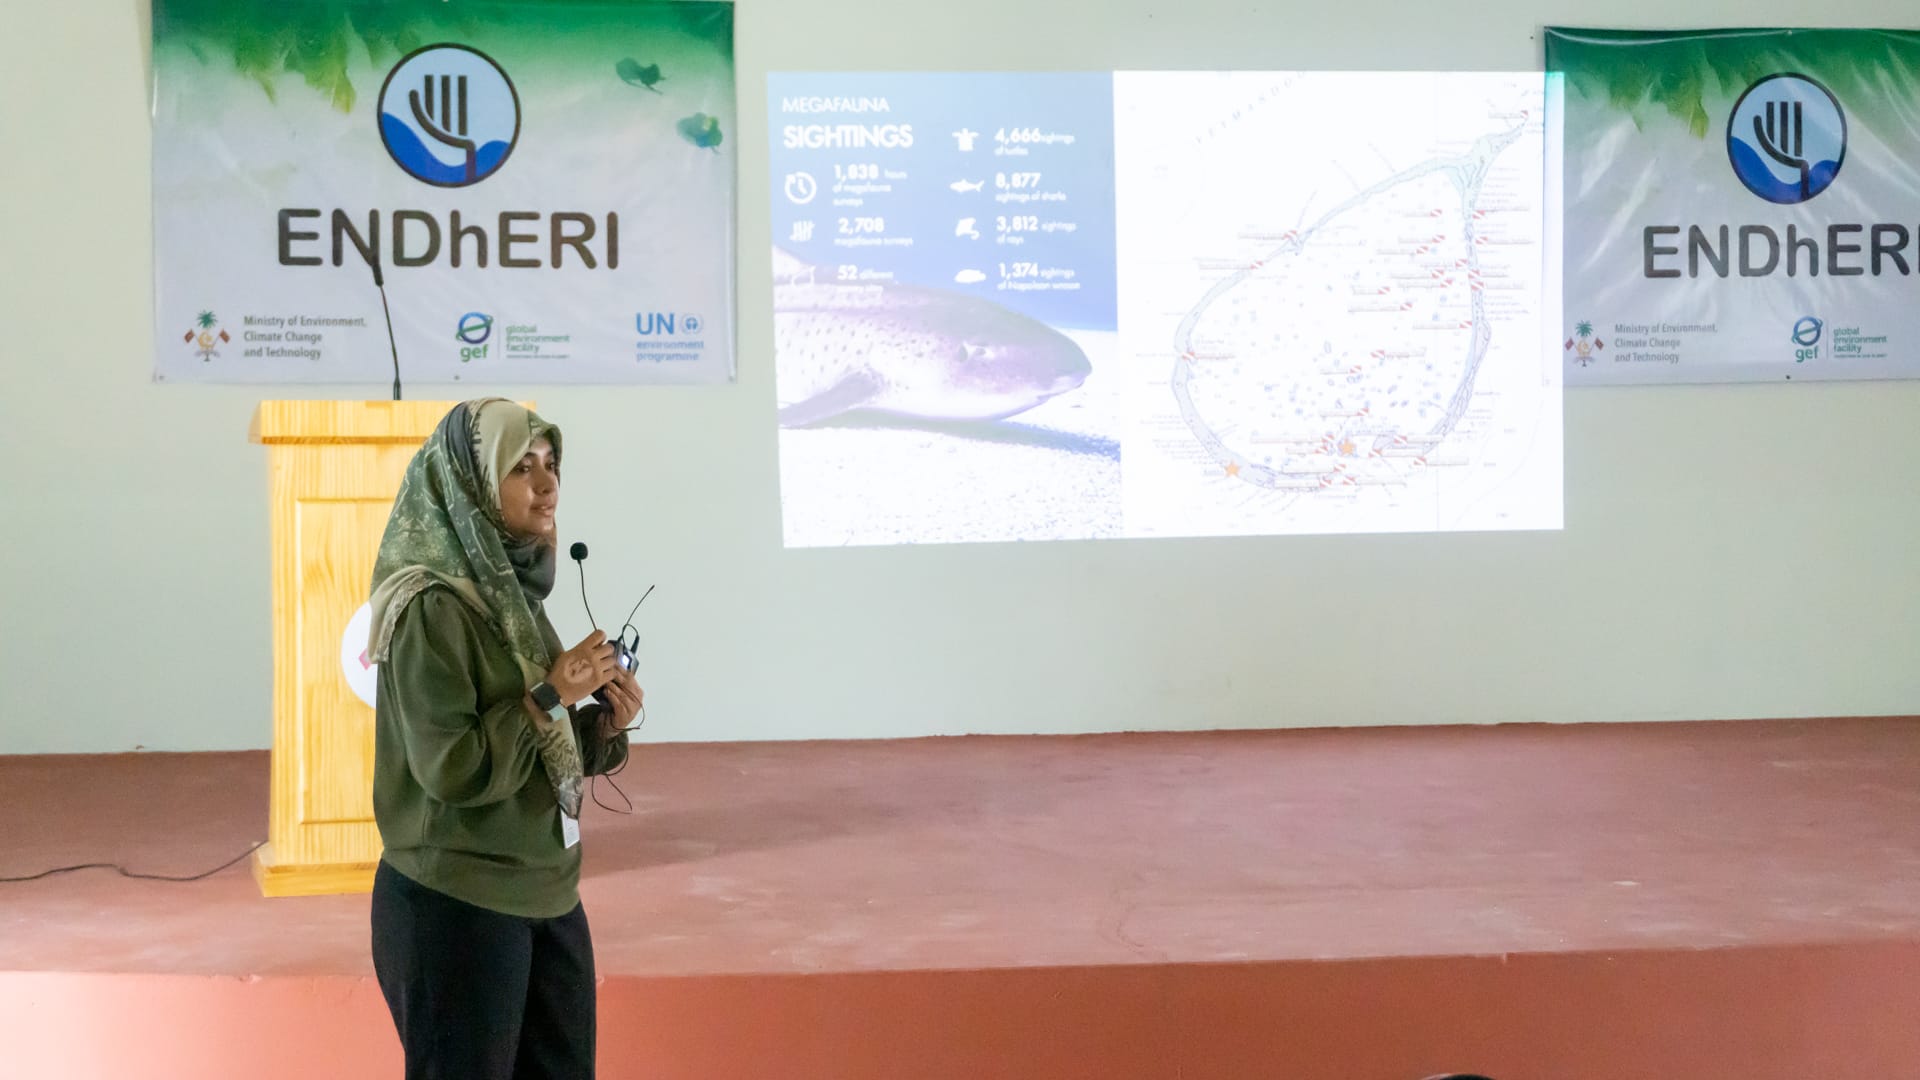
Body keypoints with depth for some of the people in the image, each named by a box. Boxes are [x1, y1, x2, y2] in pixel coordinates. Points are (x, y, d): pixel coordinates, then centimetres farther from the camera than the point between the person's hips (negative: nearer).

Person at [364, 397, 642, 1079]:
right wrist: (549, 697, -18)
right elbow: (452, 769, -22)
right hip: (455, 909, -8)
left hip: (547, 897, 8)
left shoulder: (510, 590, 8)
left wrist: (601, 723, -3)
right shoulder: (430, 608, -18)